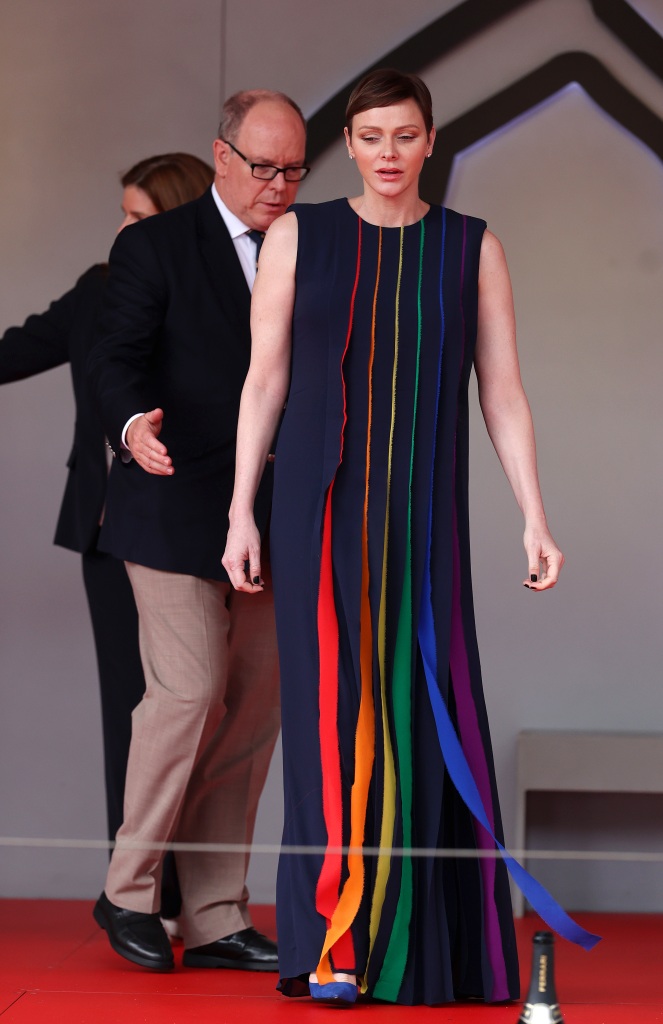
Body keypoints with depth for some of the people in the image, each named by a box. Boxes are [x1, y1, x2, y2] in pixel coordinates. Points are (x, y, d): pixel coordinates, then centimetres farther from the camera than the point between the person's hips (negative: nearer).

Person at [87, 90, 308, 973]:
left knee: (253, 712, 4)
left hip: (270, 525, 5)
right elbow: (119, 356, -9)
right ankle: (128, 893, 5)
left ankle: (217, 921, 12)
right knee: (187, 692, -12)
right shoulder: (155, 247, 0)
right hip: (177, 513, -5)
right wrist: (135, 424, -29)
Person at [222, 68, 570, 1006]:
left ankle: (418, 937, 11)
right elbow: (265, 379, 4)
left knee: (422, 711, 0)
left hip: (423, 511, 1)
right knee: (333, 709, -5)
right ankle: (332, 945, -3)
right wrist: (241, 510, -3)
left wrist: (535, 519, -4)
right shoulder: (297, 236, 5)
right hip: (320, 506, -1)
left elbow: (502, 392, 4)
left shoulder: (472, 248, 7)